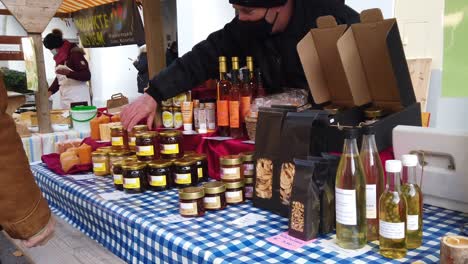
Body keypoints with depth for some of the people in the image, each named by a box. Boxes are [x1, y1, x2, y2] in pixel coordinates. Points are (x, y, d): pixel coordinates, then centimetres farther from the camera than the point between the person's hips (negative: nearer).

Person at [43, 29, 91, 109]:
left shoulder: (74, 54, -10)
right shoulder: (59, 57, 13)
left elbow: (87, 76, -15)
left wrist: (68, 73, -28)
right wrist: (50, 91, 10)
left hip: (78, 97, -7)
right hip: (65, 98, 7)